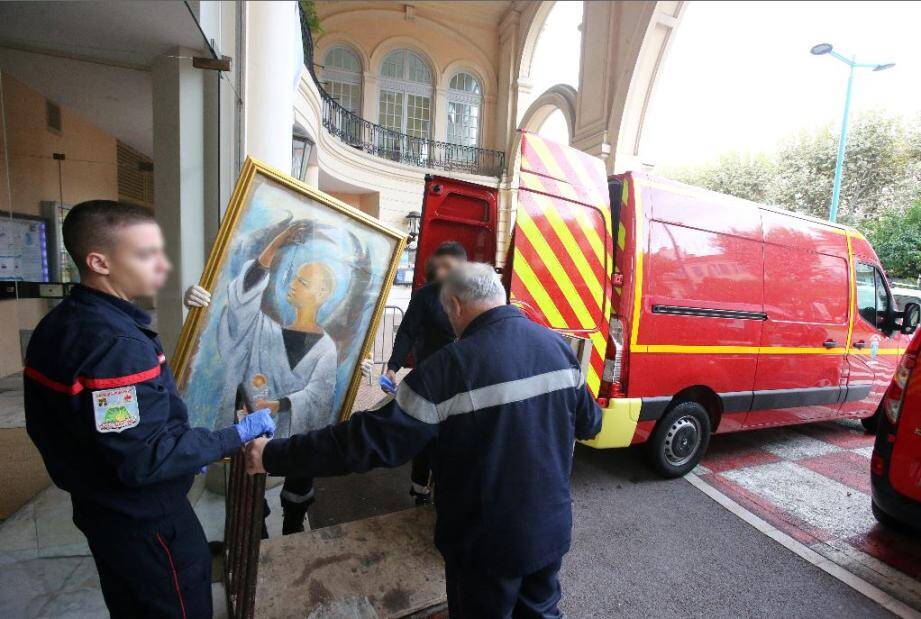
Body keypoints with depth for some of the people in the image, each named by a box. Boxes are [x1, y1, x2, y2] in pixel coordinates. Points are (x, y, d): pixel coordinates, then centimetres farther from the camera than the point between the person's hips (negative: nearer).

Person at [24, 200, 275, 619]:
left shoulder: (61, 324, 1)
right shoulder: (115, 344, -32)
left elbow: (59, 422, 10)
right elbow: (146, 459, -31)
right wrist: (238, 435, -23)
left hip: (100, 506, 9)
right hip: (144, 521, -9)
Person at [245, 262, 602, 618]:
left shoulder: (451, 366, -26)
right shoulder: (557, 346, -8)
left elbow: (371, 438, -24)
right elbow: (588, 423, 5)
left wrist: (275, 456, -12)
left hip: (487, 542, -5)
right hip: (551, 529, 5)